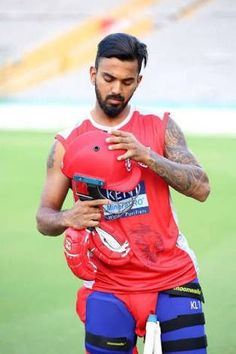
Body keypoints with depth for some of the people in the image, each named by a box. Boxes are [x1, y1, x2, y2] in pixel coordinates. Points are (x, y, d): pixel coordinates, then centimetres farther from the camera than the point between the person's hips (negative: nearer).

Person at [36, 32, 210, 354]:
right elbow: (44, 218, 7)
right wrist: (69, 219, -15)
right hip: (108, 288, 0)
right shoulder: (67, 144, 4)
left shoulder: (161, 127, 4)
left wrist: (147, 155, -19)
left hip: (174, 279, 0)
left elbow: (201, 188, -7)